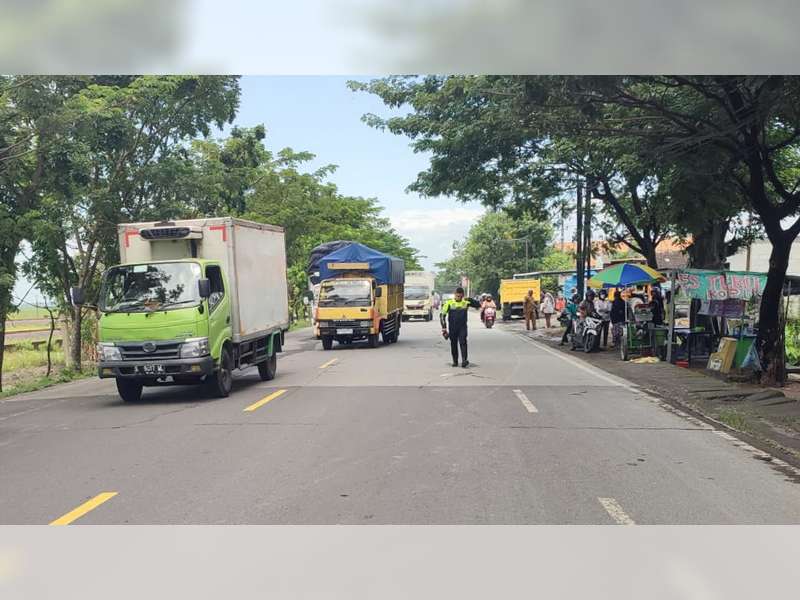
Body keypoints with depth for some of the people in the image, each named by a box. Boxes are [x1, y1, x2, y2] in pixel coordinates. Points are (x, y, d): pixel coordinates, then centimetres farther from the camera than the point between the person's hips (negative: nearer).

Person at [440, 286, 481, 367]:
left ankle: (464, 360, -22)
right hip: (452, 328, 1)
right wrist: (444, 327, -7)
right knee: (453, 344, 8)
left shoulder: (466, 302, 0)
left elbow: (478, 305, 1)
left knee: (463, 342, -15)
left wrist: (471, 300, -17)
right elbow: (442, 315, -1)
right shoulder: (449, 302, -3)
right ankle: (455, 361, 20)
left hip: (463, 327, -1)